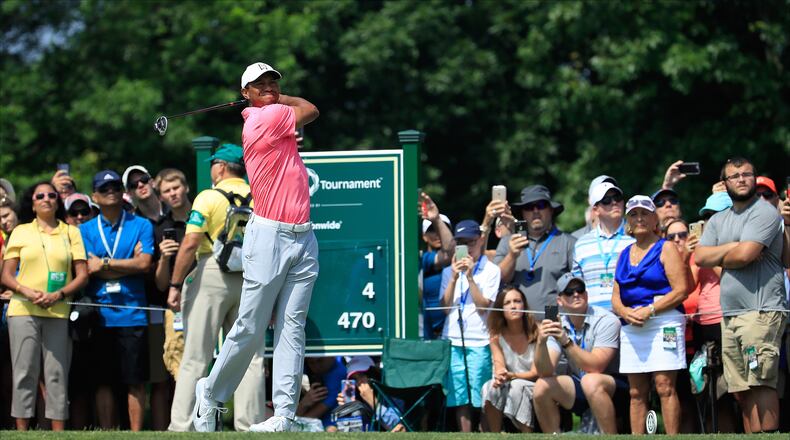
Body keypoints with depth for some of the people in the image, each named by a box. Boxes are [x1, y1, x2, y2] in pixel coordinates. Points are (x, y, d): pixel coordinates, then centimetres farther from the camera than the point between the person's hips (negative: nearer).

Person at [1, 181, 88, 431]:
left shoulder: (71, 233, 12)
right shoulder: (20, 232, 12)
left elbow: (82, 275, 8)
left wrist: (58, 295, -9)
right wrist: (27, 292, -11)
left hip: (58, 313, 0)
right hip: (23, 310, 0)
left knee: (57, 373, -3)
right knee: (24, 372, -4)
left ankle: (59, 430, -1)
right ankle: (22, 431, -1)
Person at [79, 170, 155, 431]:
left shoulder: (141, 226, 8)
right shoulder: (86, 230, 10)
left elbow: (144, 264, -5)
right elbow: (87, 270, -3)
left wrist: (105, 264, -5)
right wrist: (129, 264, -6)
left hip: (132, 314, -1)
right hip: (99, 314, 1)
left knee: (135, 380, -2)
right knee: (103, 380, 2)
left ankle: (136, 433, 1)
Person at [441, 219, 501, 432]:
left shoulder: (491, 271, 4)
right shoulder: (449, 271, 15)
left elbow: (483, 306, -5)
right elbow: (445, 307, 6)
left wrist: (470, 277, -11)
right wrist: (454, 278, -4)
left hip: (479, 342, -3)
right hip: (453, 341, 3)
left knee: (482, 399, -6)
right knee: (459, 398, 2)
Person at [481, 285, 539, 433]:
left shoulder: (536, 332, -10)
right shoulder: (496, 335, 0)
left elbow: (536, 373, -12)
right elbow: (499, 367, -10)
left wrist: (512, 376, -29)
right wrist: (500, 377, -35)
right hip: (508, 389, 3)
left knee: (517, 386, -35)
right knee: (490, 387, -29)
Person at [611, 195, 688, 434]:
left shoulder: (666, 249, 2)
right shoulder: (625, 255, 19)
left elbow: (680, 291, -7)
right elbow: (615, 297, 18)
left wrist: (649, 310, -14)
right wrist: (624, 312, -5)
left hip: (663, 323, -6)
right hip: (631, 328, 6)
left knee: (665, 387, -13)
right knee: (636, 392, 3)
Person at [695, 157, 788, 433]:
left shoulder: (765, 212, -3)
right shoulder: (718, 221, 21)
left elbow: (745, 255, -15)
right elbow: (700, 257, 8)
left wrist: (720, 258, 5)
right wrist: (735, 247, -4)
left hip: (761, 310, -7)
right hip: (730, 314, 7)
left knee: (760, 383, -15)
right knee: (742, 389, 4)